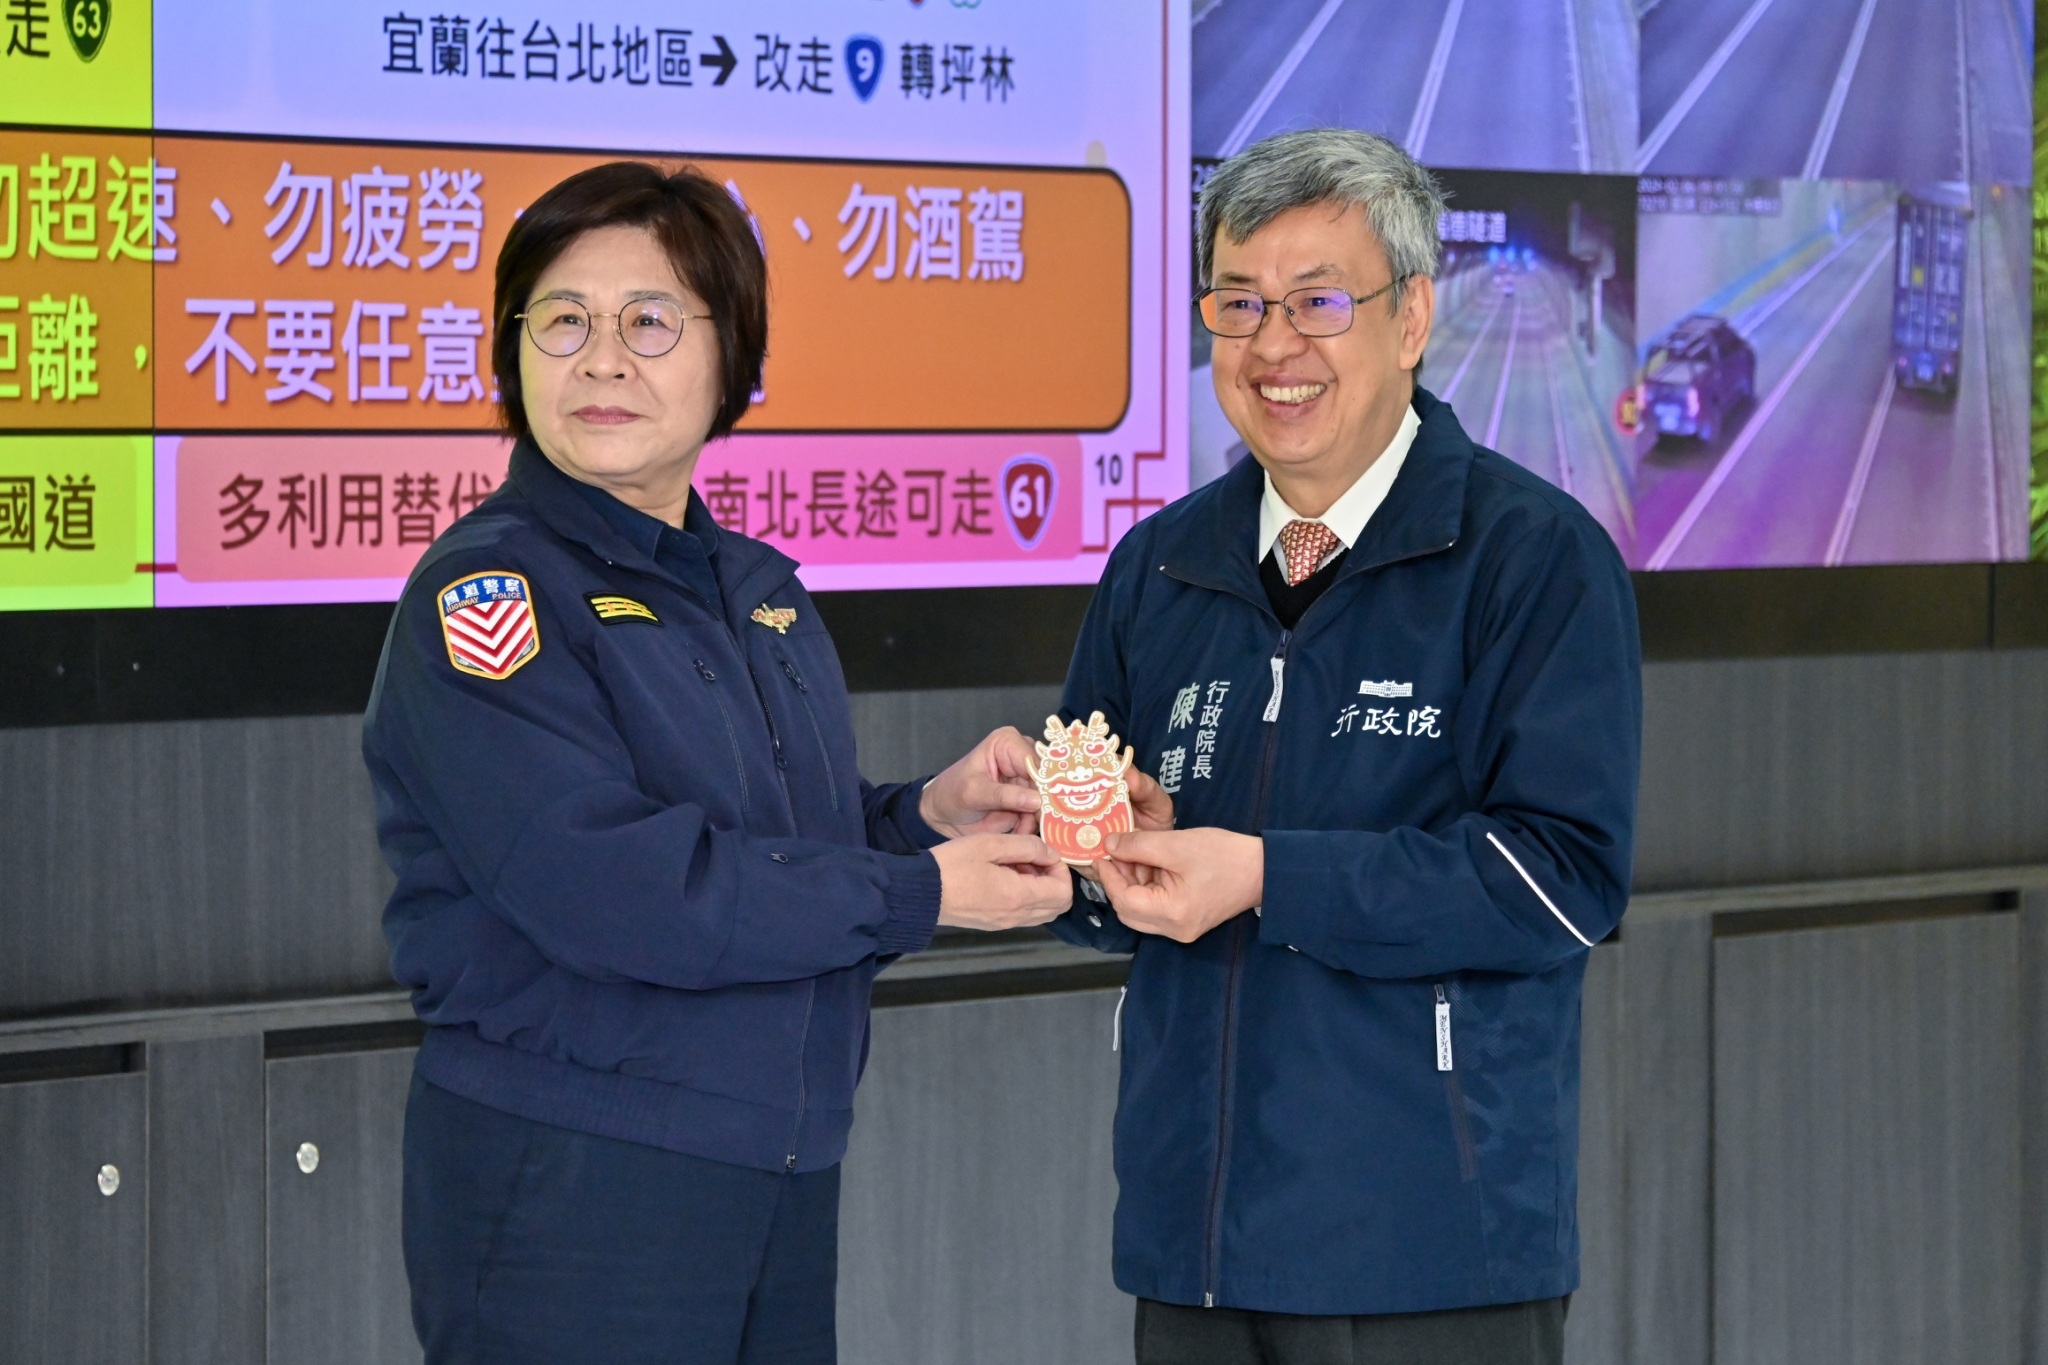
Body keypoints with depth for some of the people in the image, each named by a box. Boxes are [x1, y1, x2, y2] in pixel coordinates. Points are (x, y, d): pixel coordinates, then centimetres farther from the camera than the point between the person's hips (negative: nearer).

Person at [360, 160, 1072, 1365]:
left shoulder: (762, 590, 13)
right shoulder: (486, 593, -11)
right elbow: (612, 885, -22)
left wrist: (929, 816, -1)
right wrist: (918, 894, -16)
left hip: (785, 1175, 7)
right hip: (565, 1183, -7)